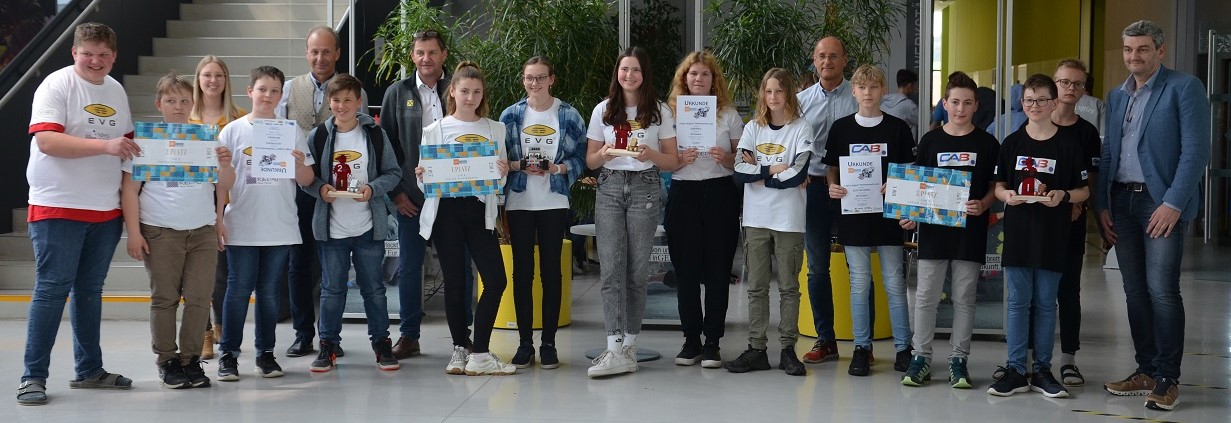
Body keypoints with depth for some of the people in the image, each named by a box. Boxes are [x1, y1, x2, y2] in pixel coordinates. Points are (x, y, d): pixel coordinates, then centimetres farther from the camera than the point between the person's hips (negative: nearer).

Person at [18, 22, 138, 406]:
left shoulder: (116, 91, 13)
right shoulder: (56, 85, -8)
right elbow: (45, 140, -20)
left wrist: (134, 149, 4)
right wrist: (105, 145, -26)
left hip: (106, 209, 6)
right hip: (58, 207, -6)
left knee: (90, 291, 13)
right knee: (51, 290, -5)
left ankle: (89, 370, 21)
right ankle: (33, 377, 1)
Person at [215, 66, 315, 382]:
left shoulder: (291, 131, 6)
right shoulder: (233, 131, 2)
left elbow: (307, 181, 5)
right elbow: (223, 182, 3)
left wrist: (300, 164, -13)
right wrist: (218, 219, -11)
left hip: (280, 228, 1)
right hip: (242, 228, -1)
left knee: (269, 291, 8)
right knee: (238, 290, 0)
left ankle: (266, 353, 17)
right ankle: (229, 354, 8)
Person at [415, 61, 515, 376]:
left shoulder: (495, 129, 11)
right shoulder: (435, 130, 5)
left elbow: (500, 182, 10)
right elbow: (425, 184, 5)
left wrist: (503, 173, -12)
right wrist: (422, 177, -16)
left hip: (479, 210, 2)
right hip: (446, 211, -2)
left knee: (496, 280, -8)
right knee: (455, 282, 3)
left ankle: (479, 353, -1)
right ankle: (461, 348, 15)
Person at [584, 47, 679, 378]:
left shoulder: (659, 111, 6)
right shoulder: (603, 110, 10)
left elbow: (673, 161, 6)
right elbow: (590, 160, 12)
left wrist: (651, 155, -14)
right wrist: (603, 155, -11)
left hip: (645, 188, -1)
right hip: (609, 188, 1)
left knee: (637, 269, 0)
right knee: (611, 268, -9)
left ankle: (630, 345, 8)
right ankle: (615, 349, -14)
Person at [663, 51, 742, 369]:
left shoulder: (728, 114, 7)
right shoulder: (671, 111, 7)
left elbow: (741, 161, 8)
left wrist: (726, 159, -12)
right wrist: (680, 160, -11)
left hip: (719, 195, -1)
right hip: (683, 194, 1)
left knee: (718, 270, 0)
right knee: (686, 270, 2)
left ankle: (712, 342, 7)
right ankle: (691, 340, 12)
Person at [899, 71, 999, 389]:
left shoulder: (987, 143, 3)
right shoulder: (930, 140, 6)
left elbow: (996, 185, 6)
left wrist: (983, 205, -13)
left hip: (971, 229, -1)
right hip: (933, 228, 1)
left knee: (964, 297, 5)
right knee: (926, 296, 1)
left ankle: (959, 359, 13)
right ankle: (921, 357, 9)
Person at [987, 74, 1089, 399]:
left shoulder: (1069, 144, 2)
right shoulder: (1012, 142, 6)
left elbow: (1083, 191, 4)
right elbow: (998, 185, 11)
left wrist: (1064, 196, -16)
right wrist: (1005, 194, -11)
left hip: (1052, 236, -1)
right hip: (1018, 233, 1)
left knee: (1046, 304, 6)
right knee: (1017, 303, 3)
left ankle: (1042, 369, 15)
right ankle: (1015, 370, 8)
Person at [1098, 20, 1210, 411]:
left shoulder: (1184, 87, -4)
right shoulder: (1117, 96, 16)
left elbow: (1195, 151, -10)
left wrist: (1173, 203, -17)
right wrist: (1102, 205, 9)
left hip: (1162, 202, -6)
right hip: (1122, 202, 6)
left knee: (1161, 289, -10)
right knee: (1135, 290, 9)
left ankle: (1168, 379, -1)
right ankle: (1146, 371, 18)